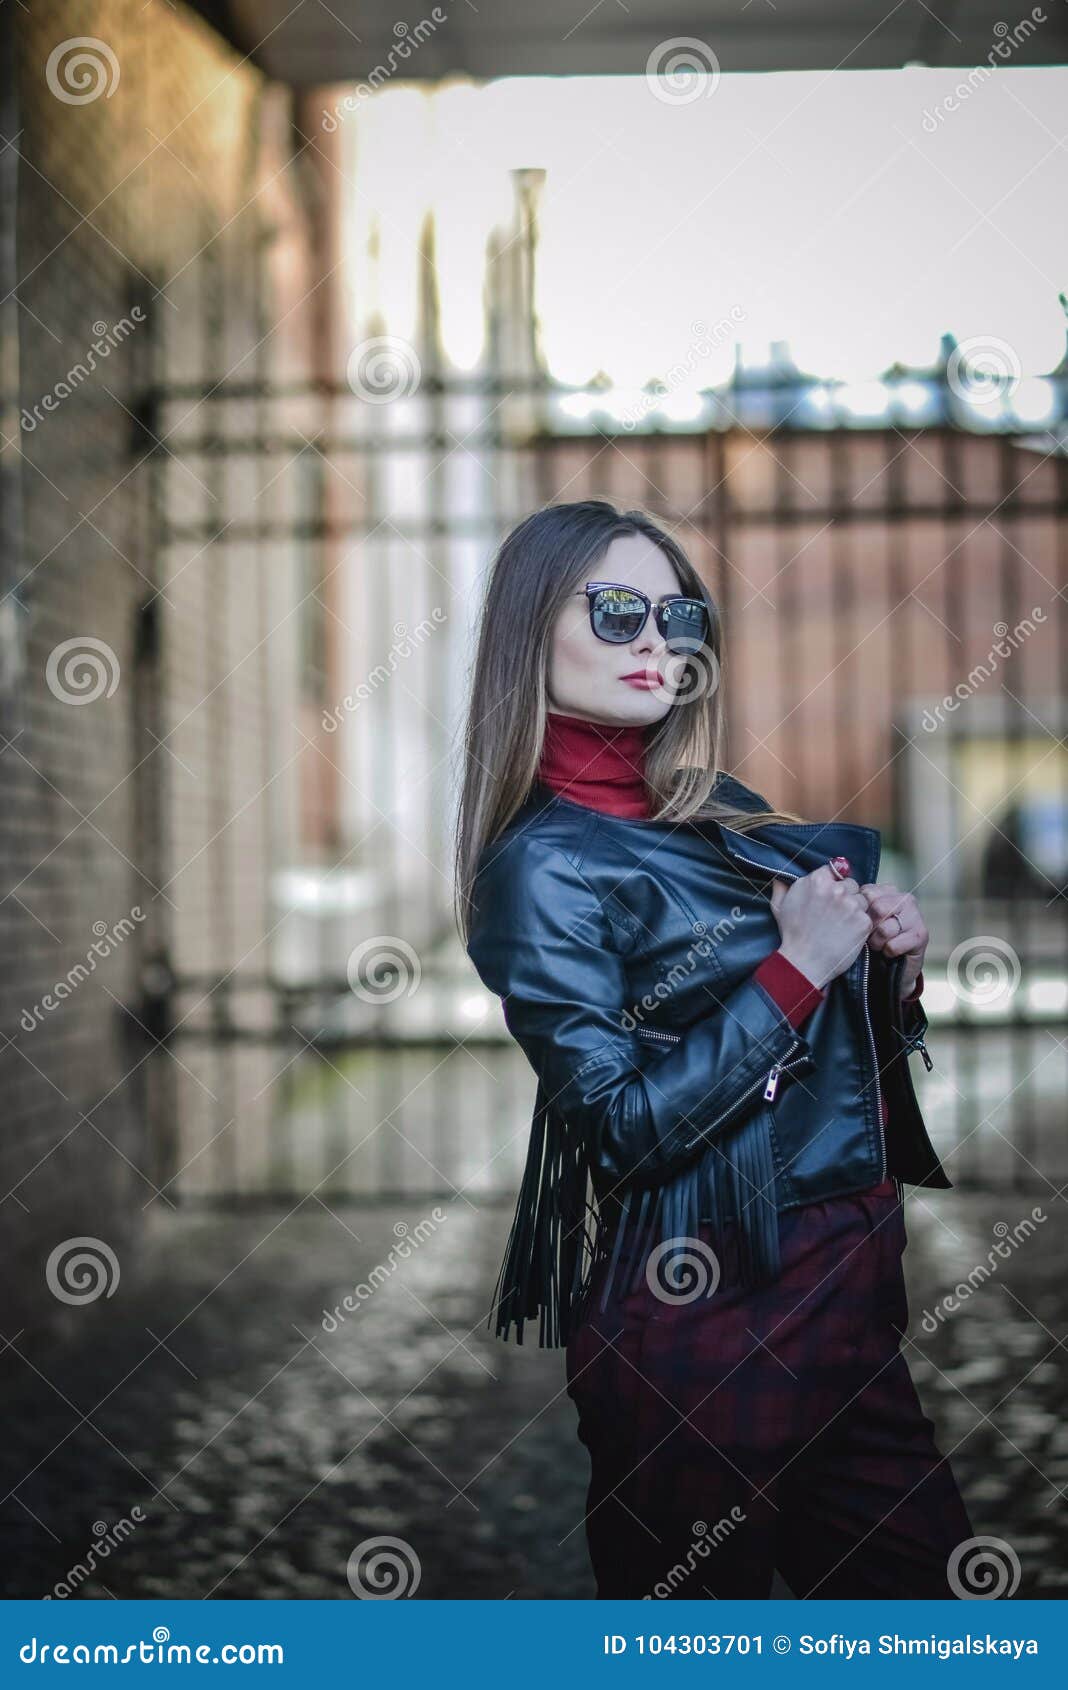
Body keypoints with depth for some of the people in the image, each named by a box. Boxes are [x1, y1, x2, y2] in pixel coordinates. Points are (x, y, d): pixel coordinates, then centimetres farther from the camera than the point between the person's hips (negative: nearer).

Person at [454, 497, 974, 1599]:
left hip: (853, 1282, 7)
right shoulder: (544, 866, -10)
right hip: (709, 1313, -7)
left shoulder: (725, 811, 10)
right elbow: (627, 1126, -18)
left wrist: (890, 966, 0)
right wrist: (799, 968, -18)